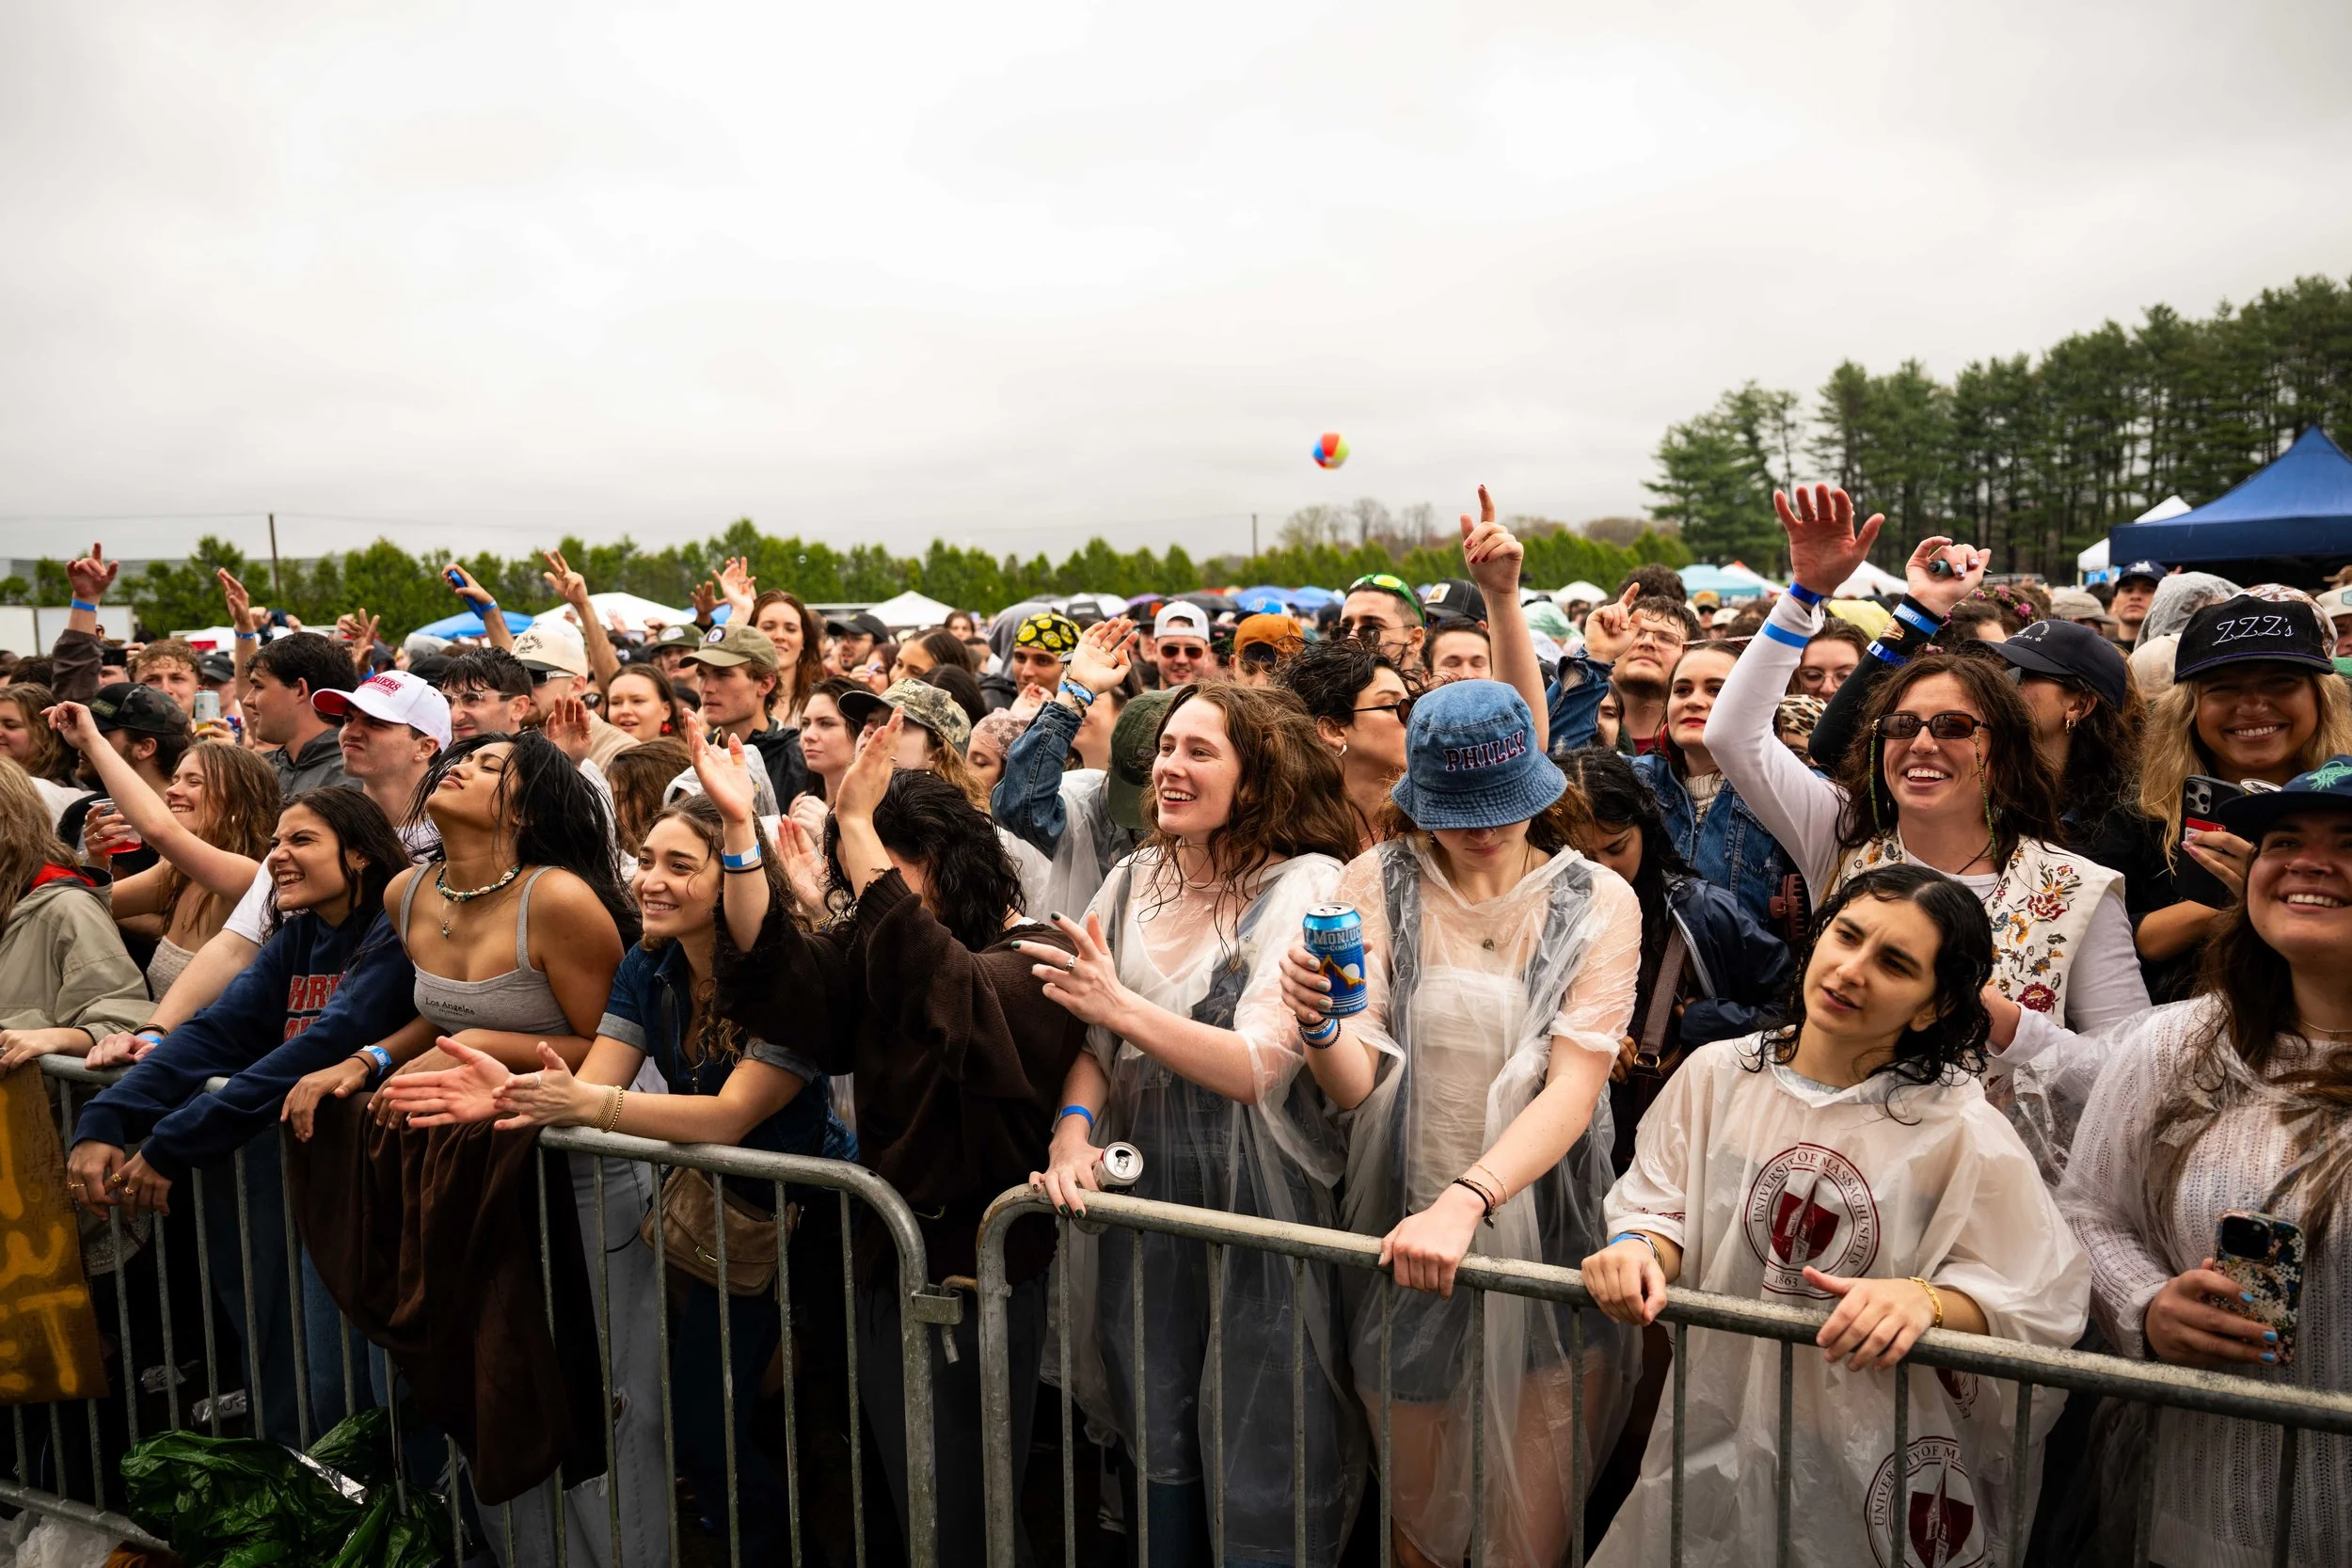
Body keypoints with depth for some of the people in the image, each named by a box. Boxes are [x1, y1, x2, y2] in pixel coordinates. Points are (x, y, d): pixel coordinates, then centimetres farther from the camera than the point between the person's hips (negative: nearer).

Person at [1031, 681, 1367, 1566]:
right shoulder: (1132, 880, 6)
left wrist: (1123, 1007, -25)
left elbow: (1260, 1067, -18)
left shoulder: (1308, 886, -10)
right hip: (1139, 1197, 5)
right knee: (1152, 1449, 16)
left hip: (1256, 1203, -4)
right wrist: (1073, 1128, -13)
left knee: (1259, 1464, 7)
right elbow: (1089, 1036, 5)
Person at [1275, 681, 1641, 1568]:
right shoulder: (1377, 885, -3)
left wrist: (1464, 1201, -29)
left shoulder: (1596, 903, -5)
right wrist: (1320, 1027, -32)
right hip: (1403, 1234, 1)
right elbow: (1355, 1087, -9)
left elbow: (1574, 1090, -14)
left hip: (1544, 1239, -1)